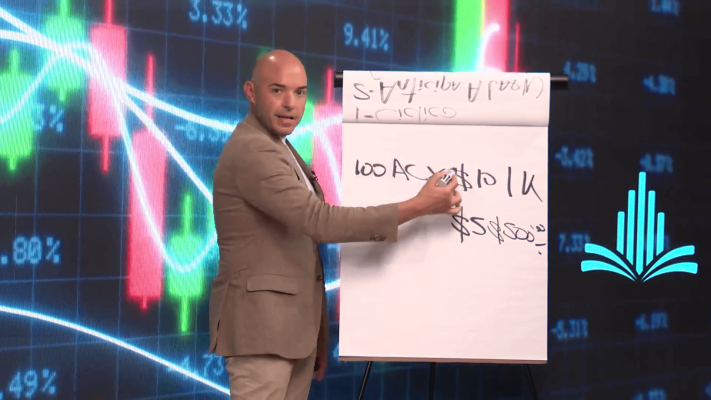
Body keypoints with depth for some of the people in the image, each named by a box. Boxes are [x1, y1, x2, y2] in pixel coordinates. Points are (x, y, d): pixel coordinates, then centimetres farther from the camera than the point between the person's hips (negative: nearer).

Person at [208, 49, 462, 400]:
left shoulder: (276, 147, 17)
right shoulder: (252, 153, -17)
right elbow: (321, 222, -24)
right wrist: (419, 206, -21)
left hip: (296, 325, 10)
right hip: (261, 325, -10)